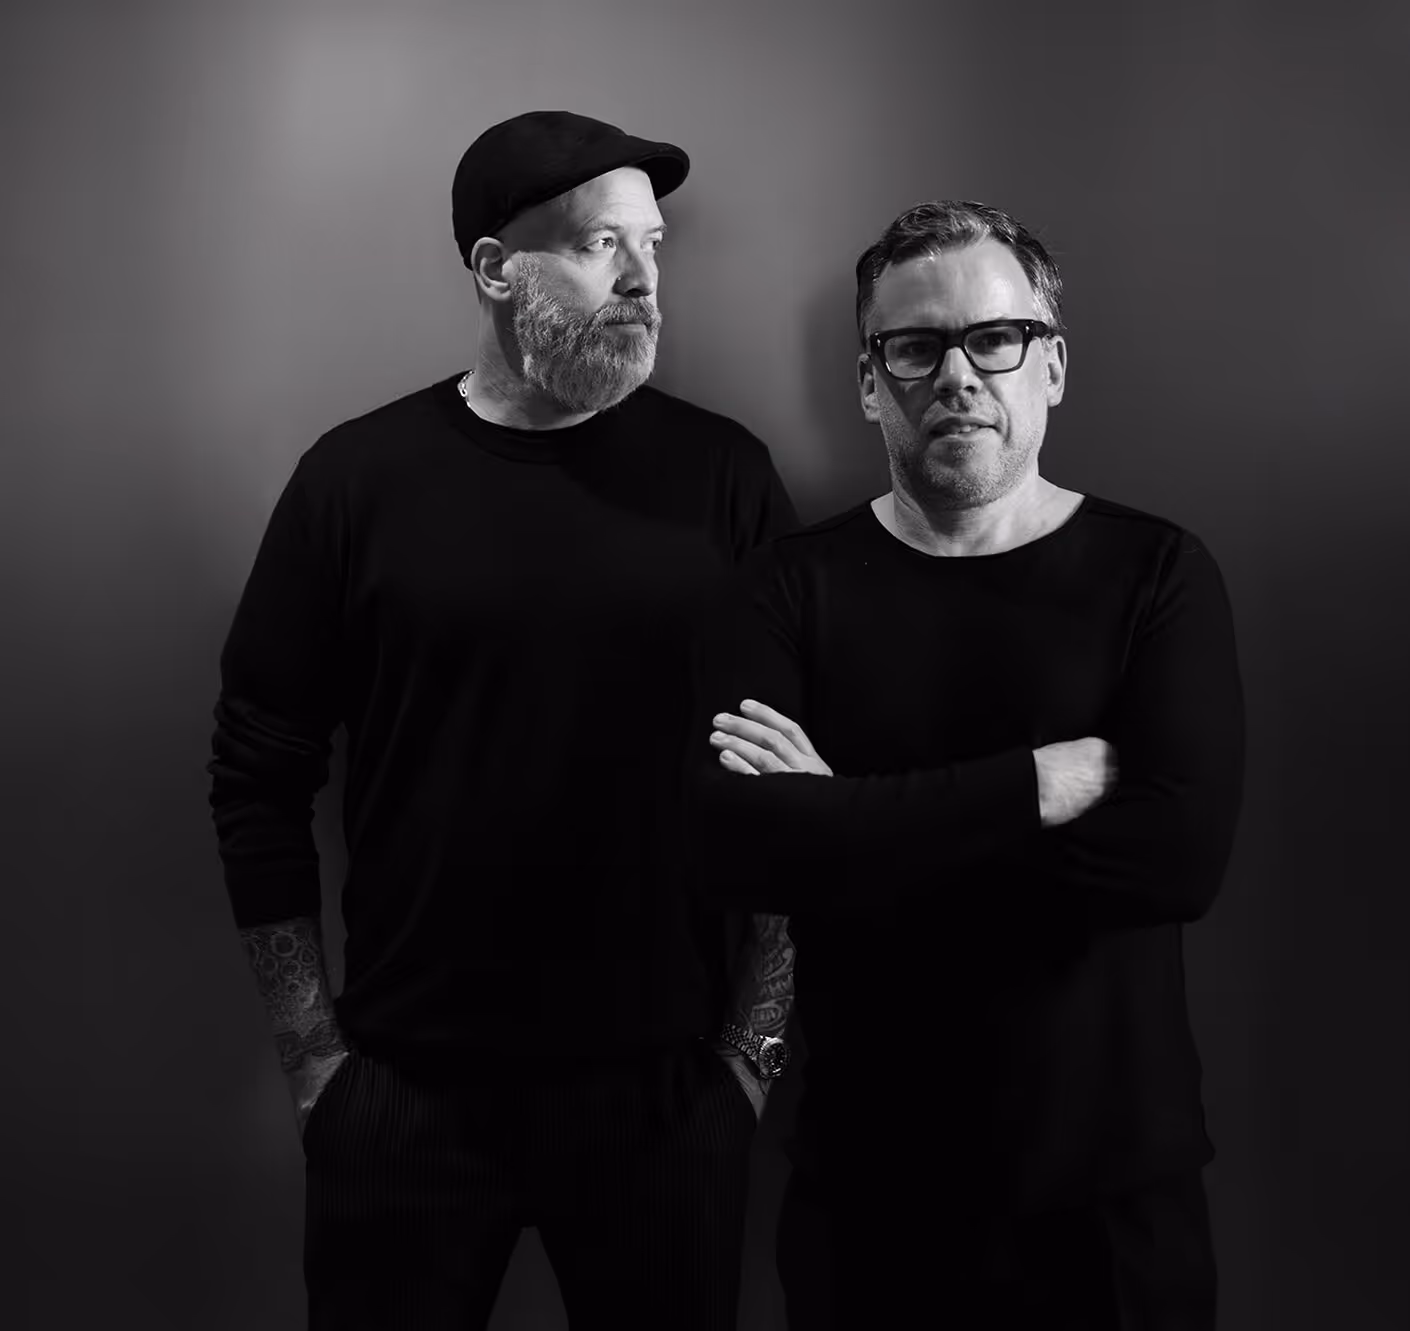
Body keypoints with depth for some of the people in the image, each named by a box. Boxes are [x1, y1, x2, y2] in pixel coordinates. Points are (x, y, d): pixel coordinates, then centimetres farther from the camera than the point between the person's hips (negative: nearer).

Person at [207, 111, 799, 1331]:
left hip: (666, 1089, 1)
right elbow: (258, 780, 0)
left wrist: (758, 1042, -2)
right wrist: (315, 1053, -1)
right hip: (406, 1094, 0)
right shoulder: (358, 478, -3)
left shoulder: (723, 474, -2)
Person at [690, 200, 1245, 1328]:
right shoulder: (793, 584, -3)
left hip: (1116, 1197, 0)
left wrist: (852, 822, -20)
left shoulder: (1159, 575, -5)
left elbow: (1182, 852, -20)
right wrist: (1043, 782, -21)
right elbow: (730, 842, -19)